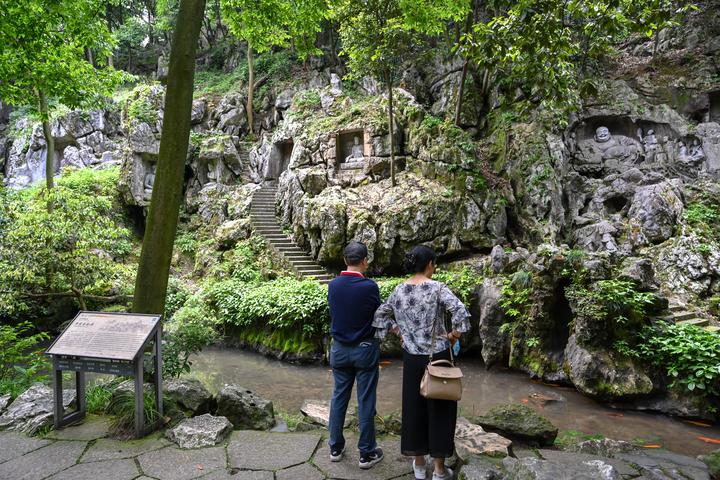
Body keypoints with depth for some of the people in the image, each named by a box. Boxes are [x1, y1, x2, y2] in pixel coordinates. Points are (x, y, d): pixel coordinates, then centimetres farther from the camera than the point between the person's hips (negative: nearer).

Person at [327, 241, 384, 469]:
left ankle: (336, 448, 28)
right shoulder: (369, 286, -17)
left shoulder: (333, 285, -4)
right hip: (365, 349, -4)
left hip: (339, 349, 4)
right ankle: (367, 453, 18)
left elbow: (333, 315, 7)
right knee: (366, 402, 7)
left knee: (339, 398, 15)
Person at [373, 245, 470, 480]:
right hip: (437, 356, -4)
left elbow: (380, 315, 10)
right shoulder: (437, 288, -13)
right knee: (440, 408, 8)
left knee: (414, 406, 14)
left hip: (412, 357, 4)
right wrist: (454, 335, -11)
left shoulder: (399, 290, 1)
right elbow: (461, 313, -25)